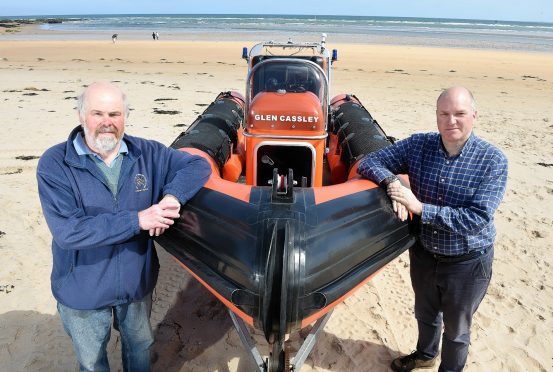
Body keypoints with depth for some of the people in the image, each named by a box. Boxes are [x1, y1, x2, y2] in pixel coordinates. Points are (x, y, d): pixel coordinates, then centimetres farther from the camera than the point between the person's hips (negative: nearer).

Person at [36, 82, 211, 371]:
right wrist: (136, 220, -31)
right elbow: (67, 231, -27)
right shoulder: (54, 165, -18)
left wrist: (172, 196, -26)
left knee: (140, 347, 27)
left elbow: (198, 165, -6)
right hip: (83, 291, -2)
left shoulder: (147, 154, -8)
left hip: (138, 282, 3)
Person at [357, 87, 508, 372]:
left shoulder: (492, 160, -20)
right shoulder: (418, 145, -10)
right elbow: (369, 163, -8)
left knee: (456, 328, 20)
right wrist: (391, 181, -29)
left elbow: (477, 219, -27)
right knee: (425, 313, 29)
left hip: (467, 262, -3)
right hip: (423, 253, 4)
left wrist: (419, 207, -31)